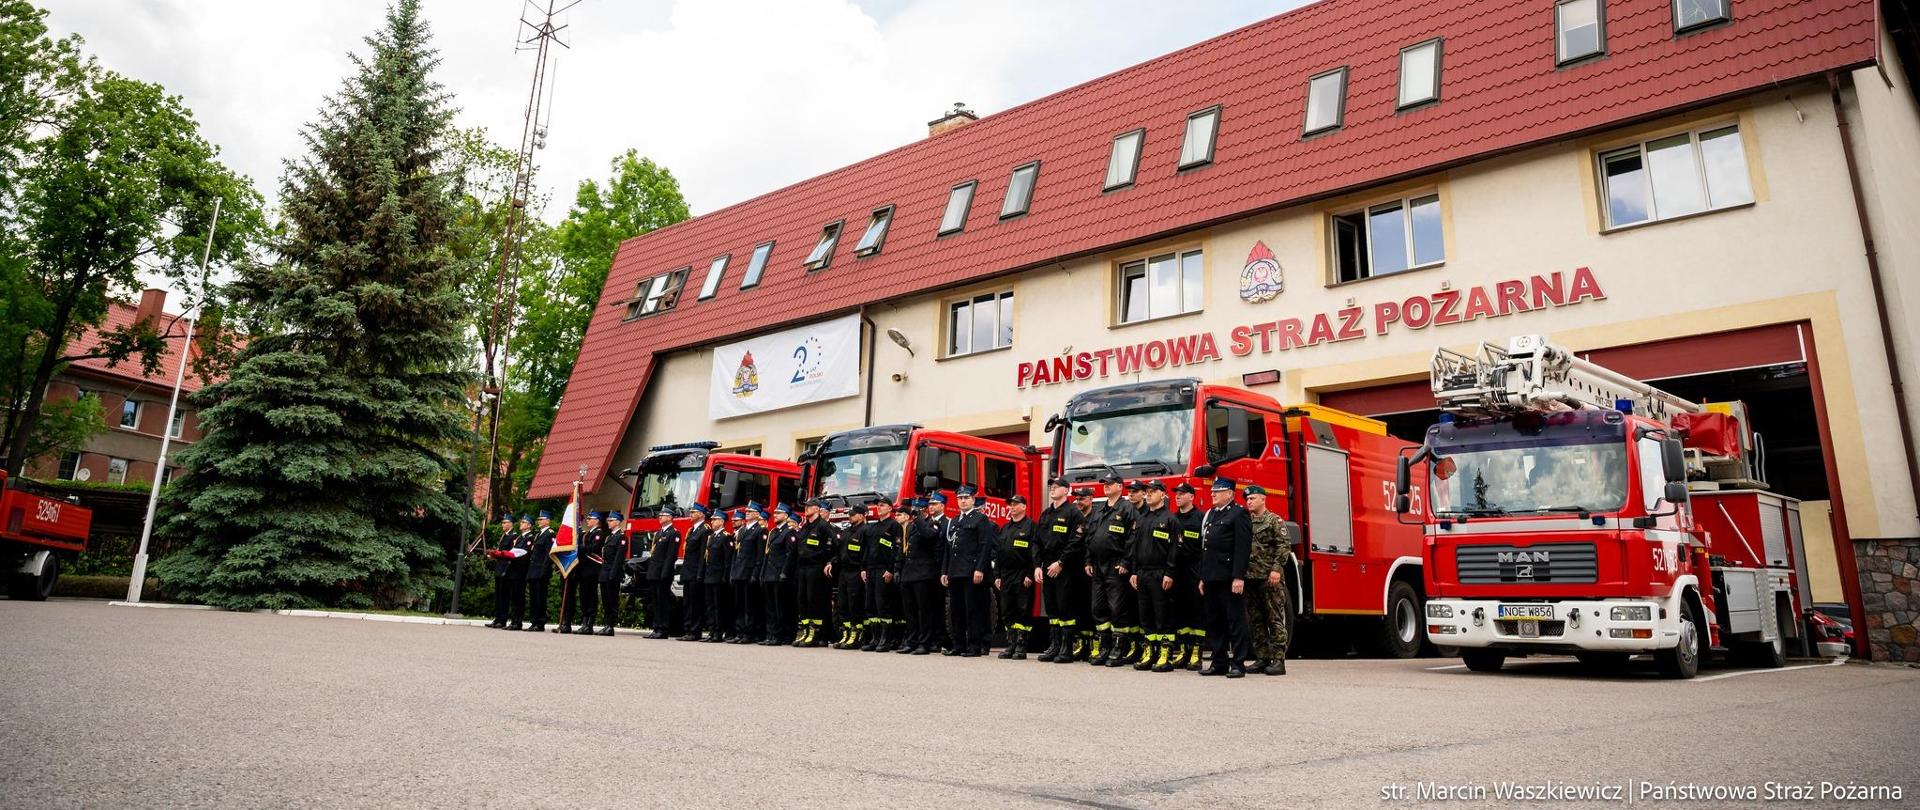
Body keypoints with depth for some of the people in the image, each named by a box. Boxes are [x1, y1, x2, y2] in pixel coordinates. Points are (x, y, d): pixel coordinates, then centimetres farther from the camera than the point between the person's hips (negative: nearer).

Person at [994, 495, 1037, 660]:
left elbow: (1035, 552, -10)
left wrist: (1030, 575, -17)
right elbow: (997, 553, 19)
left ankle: (1021, 647, -2)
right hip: (1006, 577, 7)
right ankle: (1010, 645, 13)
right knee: (1007, 612, 7)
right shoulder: (1004, 529, 18)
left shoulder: (1030, 526, -2)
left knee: (1023, 611, -5)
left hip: (1022, 577, -7)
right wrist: (997, 576, 11)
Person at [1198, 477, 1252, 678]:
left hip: (1229, 578, -8)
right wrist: (1203, 578, 18)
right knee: (1214, 622, 11)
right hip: (1211, 578, 8)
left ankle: (1238, 664, 4)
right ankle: (1219, 663, 18)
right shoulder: (1209, 515, 18)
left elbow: (1243, 548, -14)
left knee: (1235, 621, -1)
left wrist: (1239, 577, -20)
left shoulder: (1238, 514, -6)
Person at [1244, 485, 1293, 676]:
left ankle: (1279, 660, -2)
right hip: (1250, 577, 7)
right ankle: (1261, 658, 15)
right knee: (1255, 621, 8)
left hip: (1270, 578, -7)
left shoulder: (1274, 520, -2)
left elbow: (1284, 545, -10)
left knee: (1275, 619, -4)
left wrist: (1276, 568, -18)